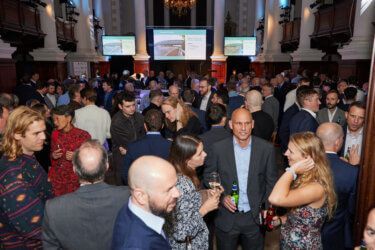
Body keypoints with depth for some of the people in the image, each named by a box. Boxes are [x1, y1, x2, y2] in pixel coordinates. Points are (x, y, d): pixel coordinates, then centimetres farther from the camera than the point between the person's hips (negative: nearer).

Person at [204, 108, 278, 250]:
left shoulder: (266, 148, -8)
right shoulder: (218, 148, -10)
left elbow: (271, 181, 1)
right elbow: (208, 177, 0)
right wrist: (221, 196, -14)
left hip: (255, 217, 1)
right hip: (226, 217, 0)